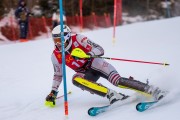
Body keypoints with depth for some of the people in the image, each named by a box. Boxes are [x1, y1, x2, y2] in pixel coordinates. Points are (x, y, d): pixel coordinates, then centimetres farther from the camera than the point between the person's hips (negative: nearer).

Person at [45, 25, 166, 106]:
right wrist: (53, 92, 9)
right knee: (75, 79, -32)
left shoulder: (77, 39, -16)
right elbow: (58, 75, 14)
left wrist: (89, 54, -38)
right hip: (85, 73, 4)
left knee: (117, 81, -29)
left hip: (94, 64, -4)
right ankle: (112, 95, -38)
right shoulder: (56, 56, -3)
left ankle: (152, 90, -27)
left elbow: (100, 50, -19)